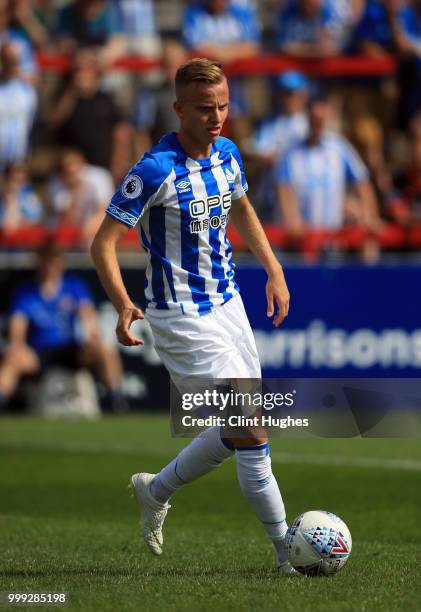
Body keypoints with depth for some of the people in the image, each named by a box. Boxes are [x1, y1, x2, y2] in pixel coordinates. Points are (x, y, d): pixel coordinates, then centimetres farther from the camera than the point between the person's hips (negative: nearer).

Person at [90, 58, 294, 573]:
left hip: (228, 306, 8)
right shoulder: (156, 170, -21)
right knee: (251, 431, -11)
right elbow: (103, 242, -21)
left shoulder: (226, 153, 2)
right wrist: (123, 304, -36)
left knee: (238, 432, 13)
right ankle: (287, 550, 0)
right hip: (184, 319, -8)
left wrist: (274, 271, 14)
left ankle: (156, 491, 35)